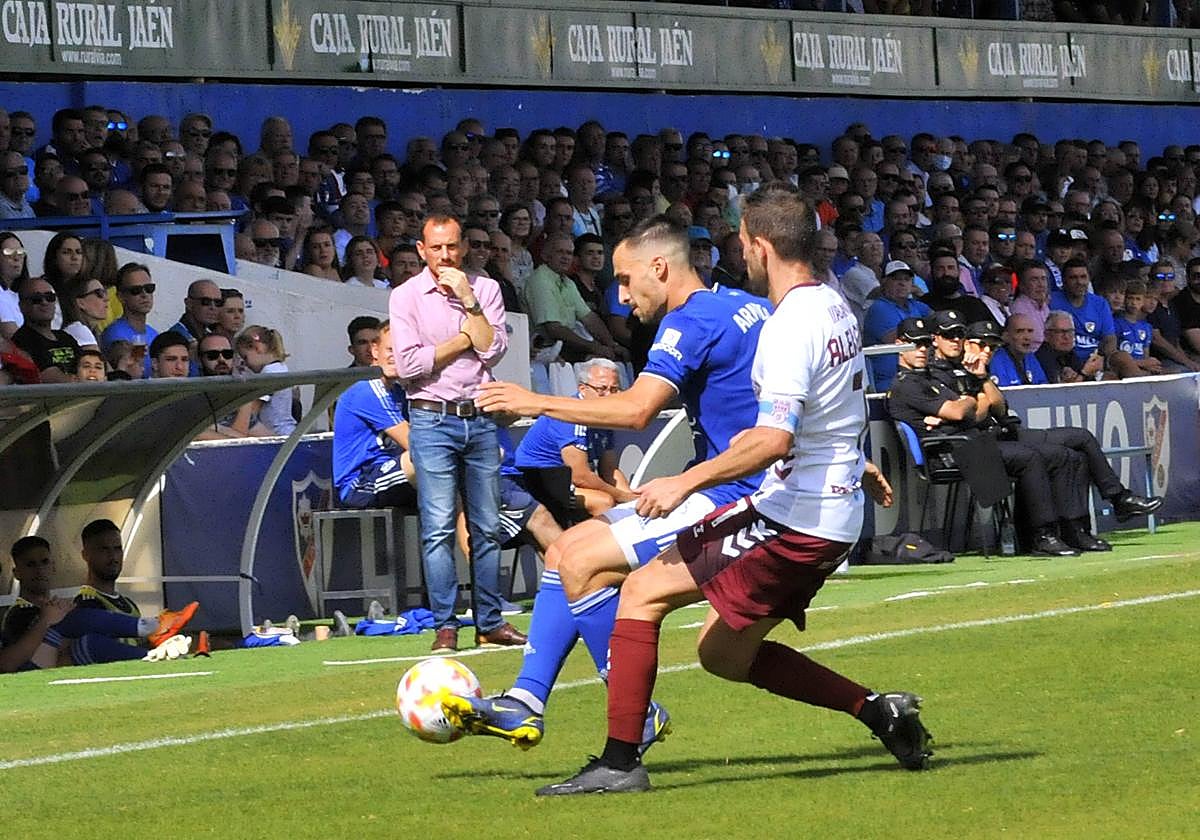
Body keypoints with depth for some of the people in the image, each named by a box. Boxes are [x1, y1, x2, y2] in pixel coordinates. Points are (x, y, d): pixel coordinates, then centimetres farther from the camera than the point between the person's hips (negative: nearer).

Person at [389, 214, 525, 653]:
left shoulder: (486, 289, 8)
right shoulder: (406, 296, 1)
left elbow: (493, 350, -4)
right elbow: (409, 364, -9)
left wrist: (468, 300, -9)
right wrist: (464, 339, -4)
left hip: (480, 419, 3)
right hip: (433, 419, -3)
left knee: (487, 527, 5)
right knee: (439, 529, -8)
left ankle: (490, 622, 11)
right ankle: (445, 626, -6)